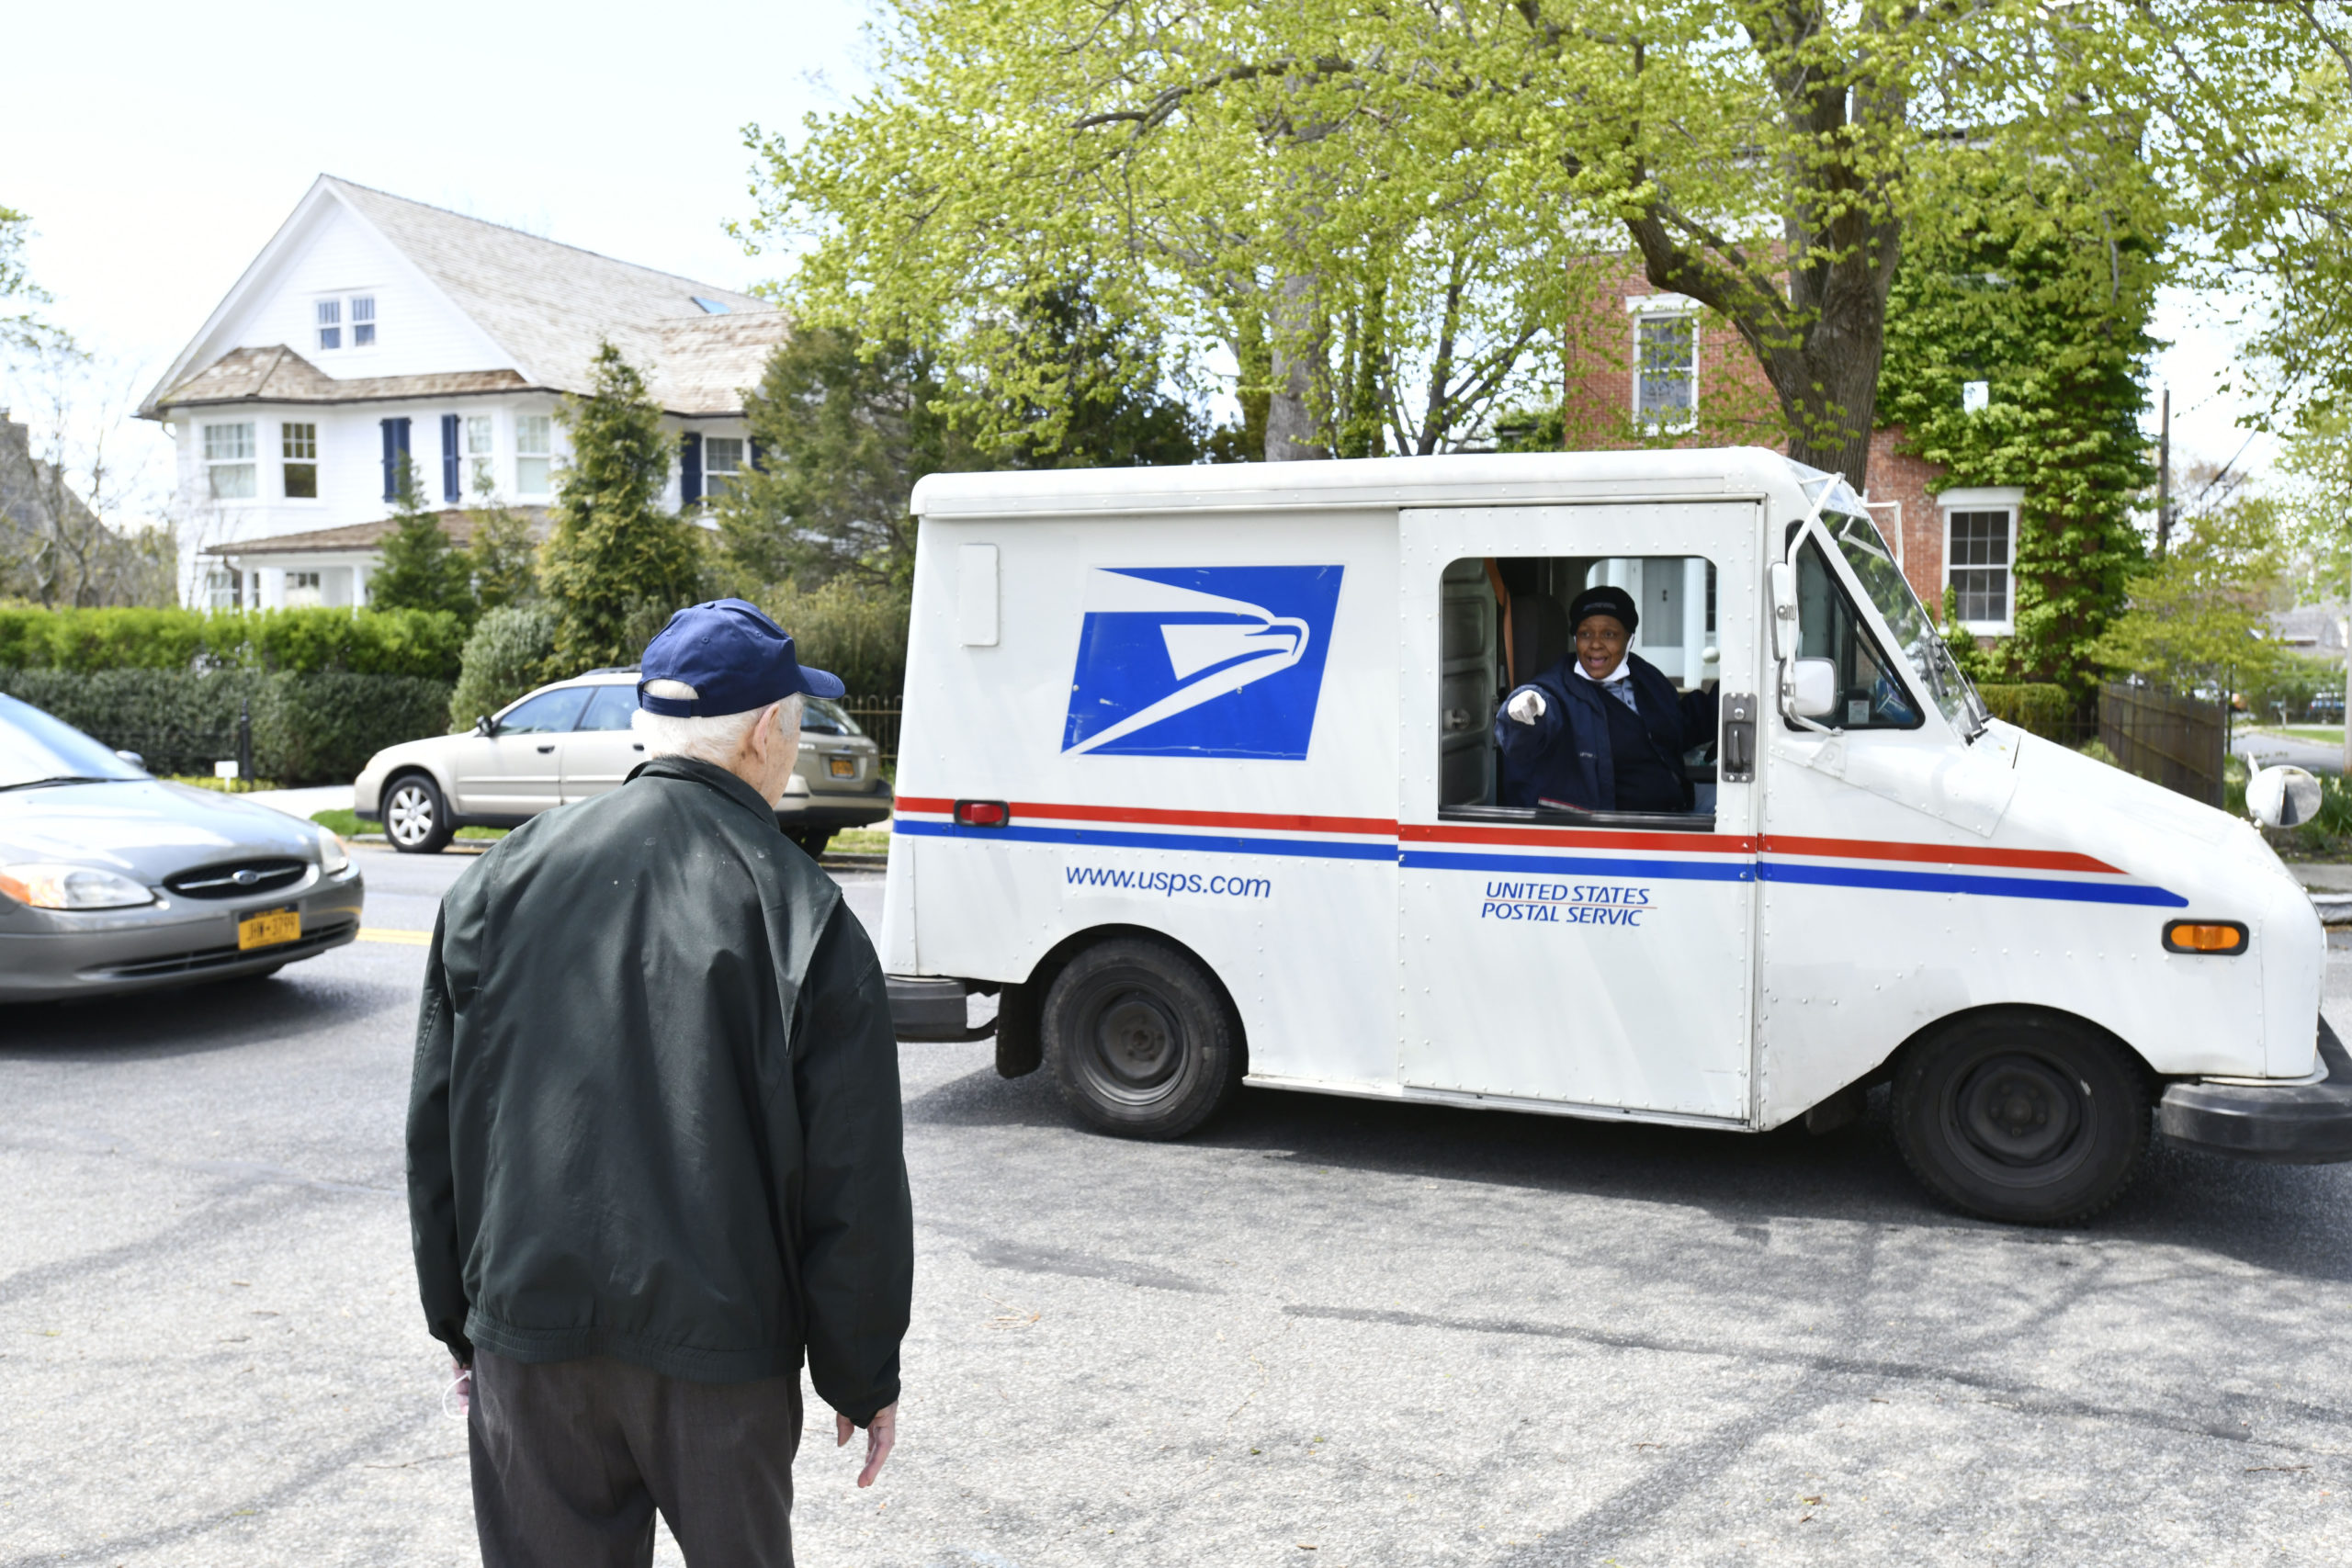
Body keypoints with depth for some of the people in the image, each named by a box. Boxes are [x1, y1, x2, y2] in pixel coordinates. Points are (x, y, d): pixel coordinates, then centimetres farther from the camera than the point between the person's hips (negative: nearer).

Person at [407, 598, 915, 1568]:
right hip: (719, 1344, -3)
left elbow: (436, 1127, 8)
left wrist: (458, 1323, 19)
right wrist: (863, 1380, 3)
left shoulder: (503, 878, 1)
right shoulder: (802, 914, -10)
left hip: (528, 1339, 3)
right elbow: (854, 1187, -9)